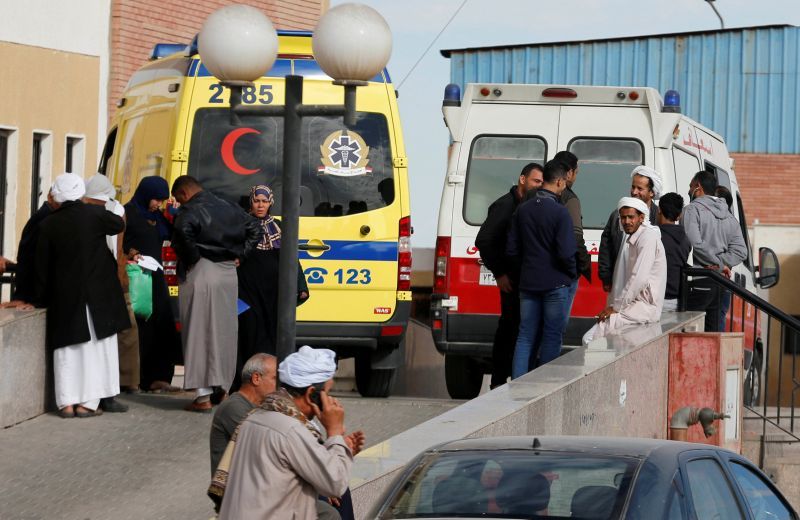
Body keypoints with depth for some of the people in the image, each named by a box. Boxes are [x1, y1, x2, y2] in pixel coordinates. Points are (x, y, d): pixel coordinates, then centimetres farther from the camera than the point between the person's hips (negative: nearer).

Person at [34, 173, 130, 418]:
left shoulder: (47, 226, -2)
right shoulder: (94, 214, -8)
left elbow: (42, 266, 3)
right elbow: (119, 225, 12)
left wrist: (41, 298, 12)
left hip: (64, 297, 2)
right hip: (99, 296, -2)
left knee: (67, 349, 8)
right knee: (96, 349, 4)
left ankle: (67, 402, 4)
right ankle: (88, 402, 1)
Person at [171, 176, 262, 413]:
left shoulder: (190, 210, -8)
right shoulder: (228, 208, 14)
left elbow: (184, 231, -30)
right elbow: (255, 229, 17)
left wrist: (192, 258, -16)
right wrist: (239, 254, 13)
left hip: (200, 274, -6)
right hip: (229, 275, 6)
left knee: (200, 333, -3)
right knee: (224, 333, 15)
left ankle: (203, 397, -6)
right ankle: (223, 388, 23)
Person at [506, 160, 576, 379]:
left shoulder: (522, 210, 5)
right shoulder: (560, 213, -14)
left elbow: (512, 250, 8)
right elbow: (566, 253, -18)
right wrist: (572, 274, 1)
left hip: (528, 282, 6)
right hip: (555, 283, -6)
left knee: (526, 336, 9)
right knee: (552, 337, 2)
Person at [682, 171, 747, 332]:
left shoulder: (692, 210, -4)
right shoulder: (729, 217, 20)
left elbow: (695, 244, -17)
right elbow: (740, 251, 12)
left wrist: (719, 264, -8)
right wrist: (721, 264, 0)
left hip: (698, 283, -8)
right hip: (720, 284, 8)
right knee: (713, 332, 9)